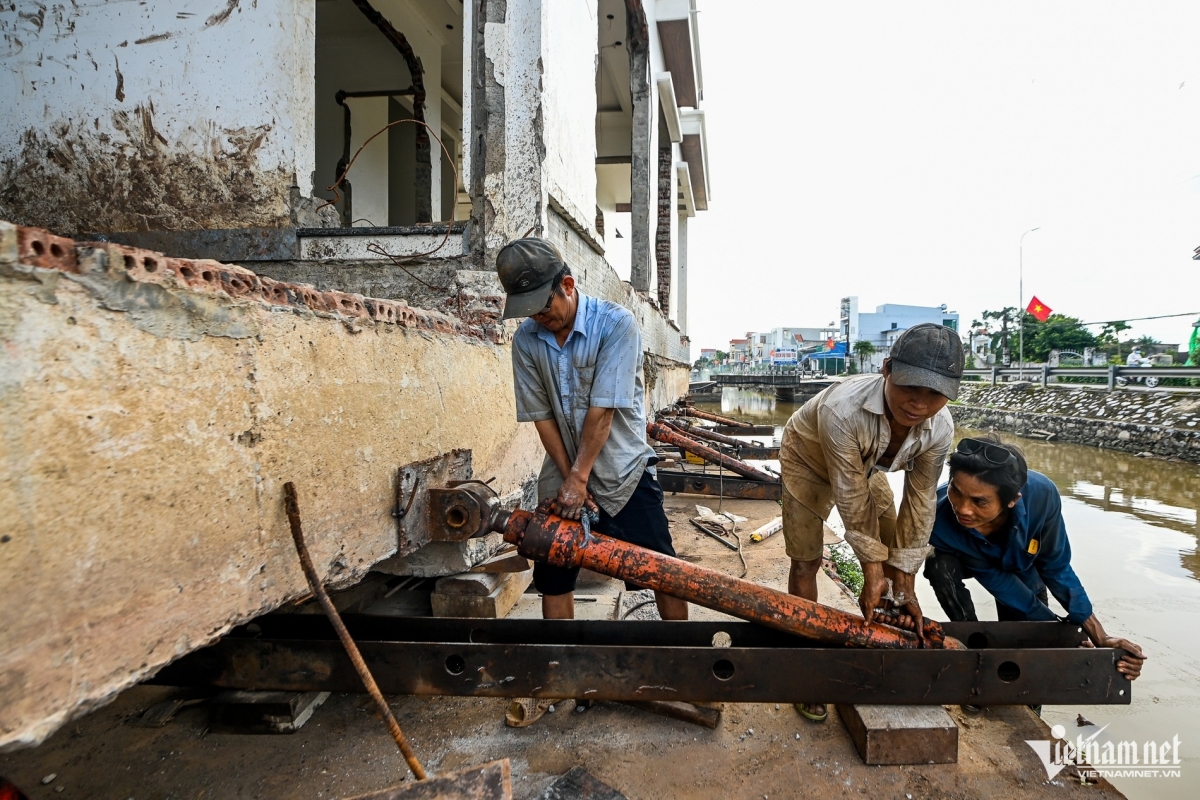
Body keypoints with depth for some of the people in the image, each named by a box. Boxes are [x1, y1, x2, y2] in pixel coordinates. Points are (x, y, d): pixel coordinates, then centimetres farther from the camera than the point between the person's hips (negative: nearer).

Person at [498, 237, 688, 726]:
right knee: (553, 577, 9)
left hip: (623, 470, -3)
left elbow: (602, 410, -20)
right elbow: (541, 416, -3)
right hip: (564, 474, 4)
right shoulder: (526, 340, -6)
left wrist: (580, 478, -19)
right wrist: (567, 478, -8)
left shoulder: (616, 324, -18)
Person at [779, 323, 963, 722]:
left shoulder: (940, 428, -28)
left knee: (896, 553, 7)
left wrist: (904, 581, -16)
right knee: (806, 561, -6)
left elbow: (920, 501, -18)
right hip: (809, 459, -5)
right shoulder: (841, 409, -45)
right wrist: (872, 570, -26)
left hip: (866, 465, 5)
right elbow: (851, 495, -35)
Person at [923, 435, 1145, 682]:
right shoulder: (940, 519, -42)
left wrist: (1099, 637, -25)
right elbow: (996, 580, -30)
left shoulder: (1040, 495, -39)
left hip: (1020, 564, 2)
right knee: (941, 566, -33)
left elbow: (1055, 567, -23)